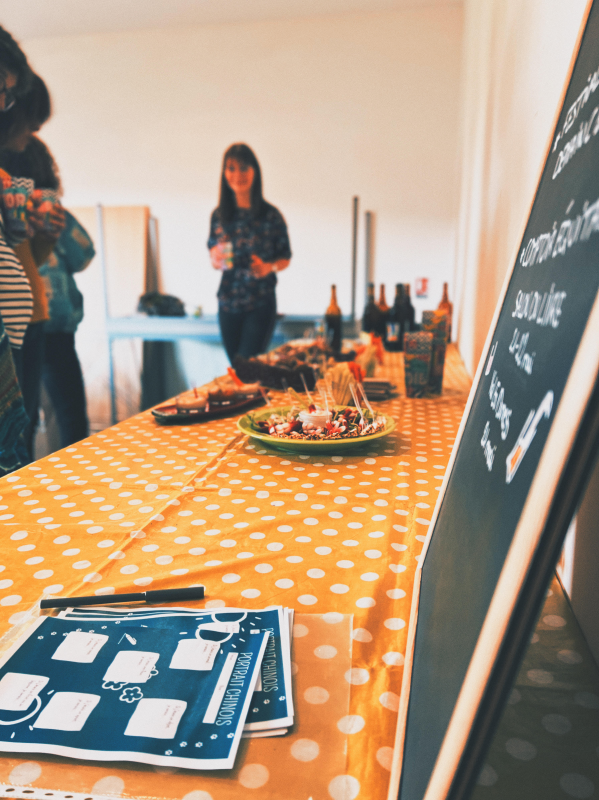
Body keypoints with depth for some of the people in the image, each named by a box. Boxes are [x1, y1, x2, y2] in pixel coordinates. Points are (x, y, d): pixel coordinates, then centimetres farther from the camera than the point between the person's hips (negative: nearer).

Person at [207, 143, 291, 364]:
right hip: (228, 304, 3)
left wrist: (269, 266, -18)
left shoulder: (271, 215, -4)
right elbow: (214, 259, 12)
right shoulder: (218, 215, 4)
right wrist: (216, 259, -11)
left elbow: (285, 258, 3)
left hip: (261, 304, -3)